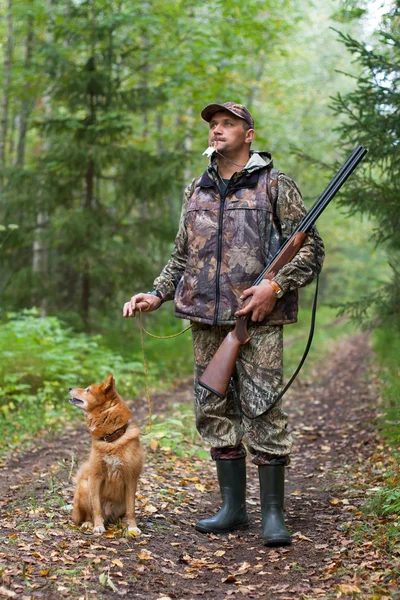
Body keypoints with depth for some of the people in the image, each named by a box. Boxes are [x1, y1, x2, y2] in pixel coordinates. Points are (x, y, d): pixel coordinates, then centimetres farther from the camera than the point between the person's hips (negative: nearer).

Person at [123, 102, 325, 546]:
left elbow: (311, 249, -1)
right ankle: (233, 507, 17)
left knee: (263, 411, -7)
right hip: (206, 320, 5)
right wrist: (156, 295, 9)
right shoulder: (196, 191, 16)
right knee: (214, 410, 7)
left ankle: (273, 514, 1)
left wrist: (276, 286, -15)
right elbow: (181, 255, 22)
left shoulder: (275, 186, 1)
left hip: (257, 318, -5)